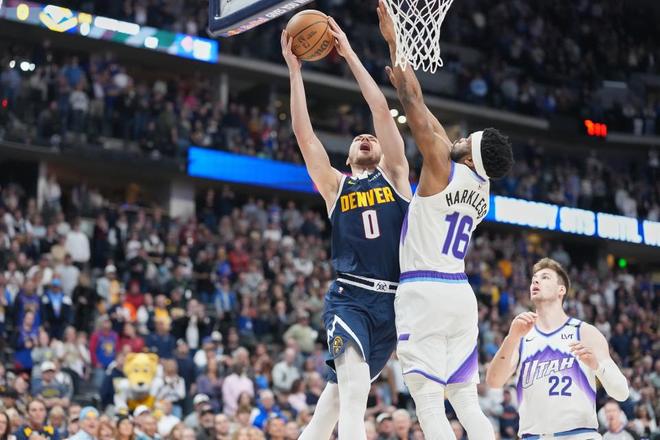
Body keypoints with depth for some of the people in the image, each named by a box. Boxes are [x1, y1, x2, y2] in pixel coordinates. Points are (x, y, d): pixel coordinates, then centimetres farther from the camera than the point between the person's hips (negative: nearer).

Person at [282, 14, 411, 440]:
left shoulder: (395, 174, 13)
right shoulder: (335, 186, 12)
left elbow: (383, 112, 4)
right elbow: (304, 134, 4)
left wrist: (350, 54, 3)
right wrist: (295, 69, 1)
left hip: (393, 301, 2)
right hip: (349, 297, -2)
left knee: (339, 393, 10)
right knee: (354, 393, -21)